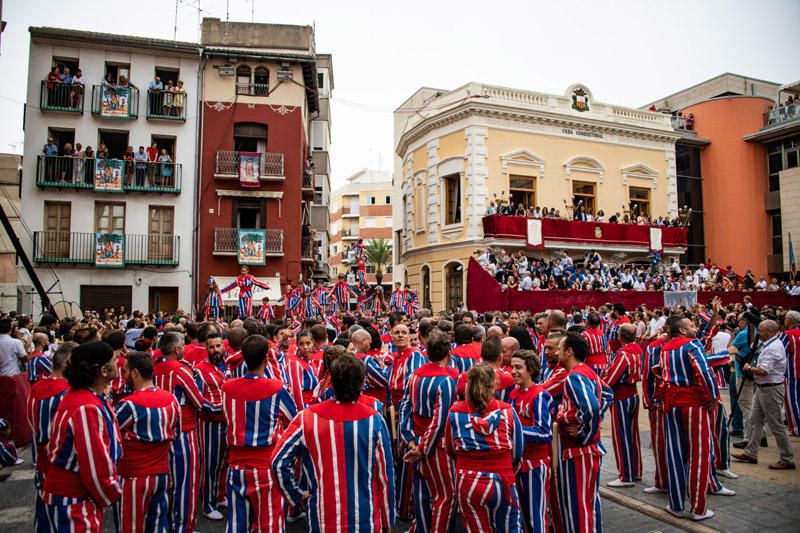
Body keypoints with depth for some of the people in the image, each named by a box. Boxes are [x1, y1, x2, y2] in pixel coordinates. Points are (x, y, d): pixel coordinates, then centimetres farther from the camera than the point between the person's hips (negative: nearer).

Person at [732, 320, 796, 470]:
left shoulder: (774, 347, -22)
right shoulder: (767, 344, 10)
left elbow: (763, 371, -26)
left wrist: (749, 368, -10)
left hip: (771, 390, -10)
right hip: (762, 388, 10)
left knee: (776, 425, -1)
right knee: (755, 421, 14)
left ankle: (787, 460, 11)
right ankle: (750, 453, 22)